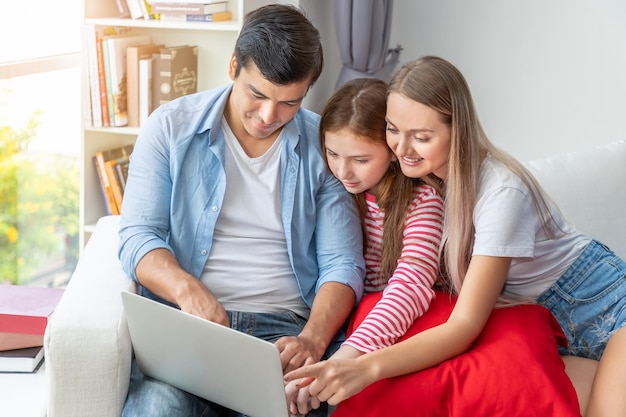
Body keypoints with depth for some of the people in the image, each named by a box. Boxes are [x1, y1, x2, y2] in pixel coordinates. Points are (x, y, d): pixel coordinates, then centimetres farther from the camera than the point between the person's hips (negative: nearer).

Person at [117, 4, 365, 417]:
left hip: (283, 330, 1)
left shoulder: (324, 147, 5)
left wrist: (312, 339, -17)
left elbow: (342, 263, 3)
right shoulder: (171, 127, 4)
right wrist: (187, 290, -22)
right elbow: (138, 236, 0)